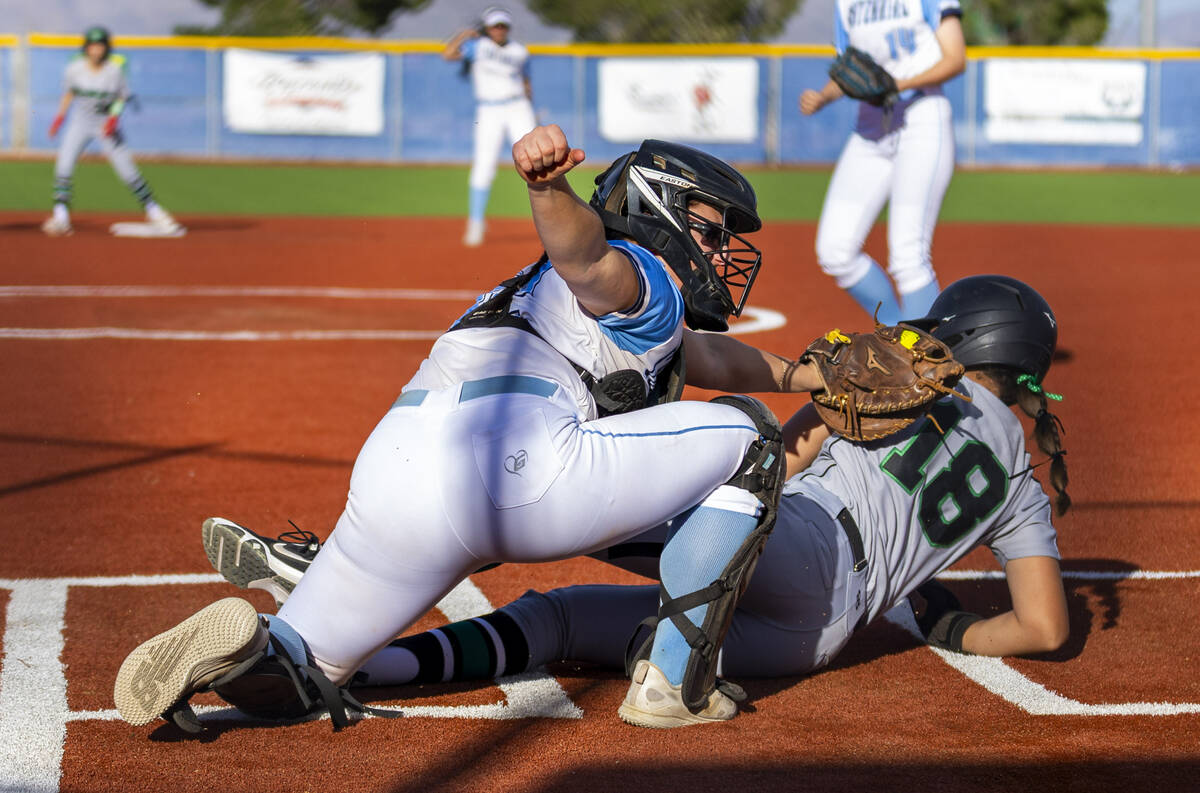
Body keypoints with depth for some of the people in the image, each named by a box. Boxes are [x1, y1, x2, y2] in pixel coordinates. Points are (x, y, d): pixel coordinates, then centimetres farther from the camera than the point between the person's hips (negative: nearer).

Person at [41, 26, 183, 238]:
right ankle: (61, 216, -11)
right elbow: (69, 92, 7)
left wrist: (114, 117, -18)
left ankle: (153, 211, 11)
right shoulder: (75, 68, -10)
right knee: (64, 164, -14)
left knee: (128, 169, -3)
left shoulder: (116, 69, -14)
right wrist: (60, 115, 0)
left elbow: (122, 97, -3)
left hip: (106, 123, -1)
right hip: (80, 122, 1)